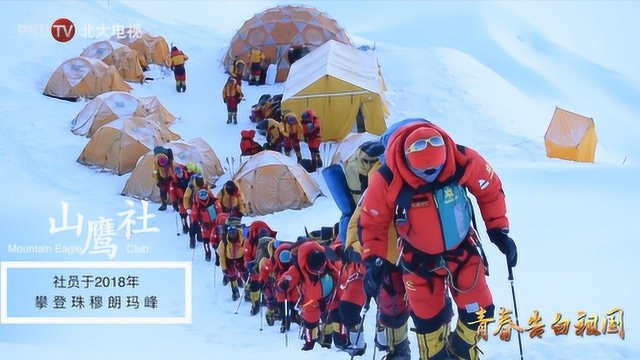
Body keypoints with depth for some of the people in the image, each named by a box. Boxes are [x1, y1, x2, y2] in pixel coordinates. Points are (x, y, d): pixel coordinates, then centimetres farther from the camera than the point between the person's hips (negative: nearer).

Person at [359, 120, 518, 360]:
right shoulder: (387, 180, -30)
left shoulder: (464, 161, -26)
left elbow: (490, 191, -6)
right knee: (428, 319, 6)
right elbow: (373, 223, -14)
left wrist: (499, 230, -8)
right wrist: (374, 261, -22)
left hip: (462, 250, 2)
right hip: (419, 258, -1)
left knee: (478, 311, 5)